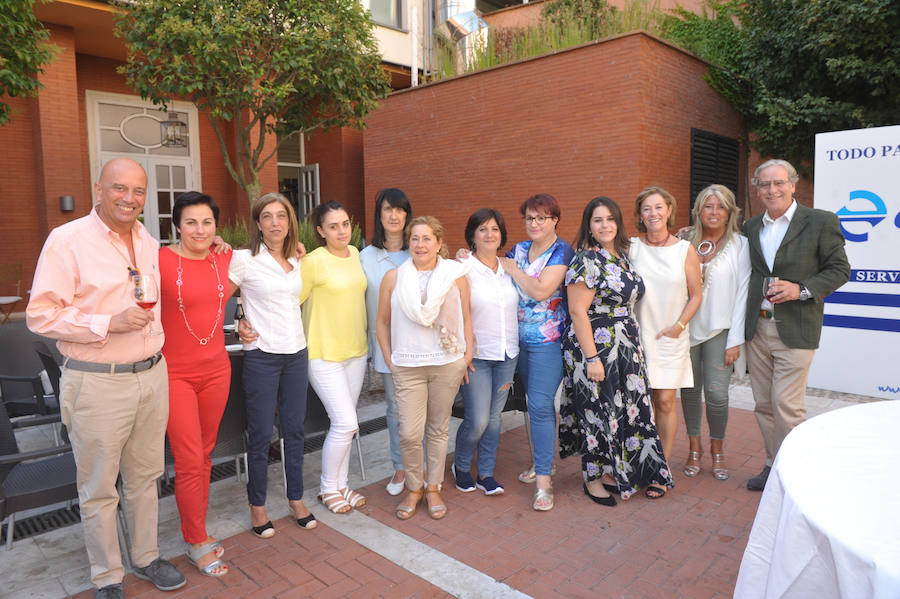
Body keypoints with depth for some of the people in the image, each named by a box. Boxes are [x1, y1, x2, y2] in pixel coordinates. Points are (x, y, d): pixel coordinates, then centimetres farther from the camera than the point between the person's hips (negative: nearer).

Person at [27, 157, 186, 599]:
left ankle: (146, 557, 35)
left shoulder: (149, 243, 10)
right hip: (98, 383, -5)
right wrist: (109, 324, -22)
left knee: (145, 477, 17)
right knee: (99, 490, 8)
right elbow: (40, 315, -13)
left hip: (151, 376, 6)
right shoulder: (68, 240, -10)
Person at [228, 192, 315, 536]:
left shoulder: (297, 261, 9)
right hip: (262, 355, -5)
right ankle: (257, 505, 21)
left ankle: (296, 499, 26)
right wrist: (239, 327, -7)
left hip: (296, 353, 5)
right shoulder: (244, 260, -8)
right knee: (261, 434, 3)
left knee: (295, 430, 12)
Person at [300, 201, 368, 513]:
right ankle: (328, 487, 15)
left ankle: (341, 484, 29)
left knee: (344, 424, 13)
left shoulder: (355, 254, 6)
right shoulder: (313, 262, -15)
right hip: (324, 354, -6)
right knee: (346, 423, -7)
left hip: (356, 351, 6)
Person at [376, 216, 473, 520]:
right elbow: (383, 321, 8)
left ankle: (433, 488, 29)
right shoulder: (393, 277, 2)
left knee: (438, 429, 11)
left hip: (448, 364, 0)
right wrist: (389, 359, 4)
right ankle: (413, 488, 22)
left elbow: (465, 319, 8)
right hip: (408, 366, 0)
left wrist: (467, 355, 3)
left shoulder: (455, 275, 2)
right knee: (409, 434, -3)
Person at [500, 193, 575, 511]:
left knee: (541, 405, -9)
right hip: (519, 339, 6)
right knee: (534, 402, 15)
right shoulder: (518, 249, 11)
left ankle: (543, 480, -3)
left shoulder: (562, 251, -9)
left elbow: (541, 290, -21)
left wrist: (511, 268, -10)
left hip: (548, 341, -6)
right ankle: (542, 461, 31)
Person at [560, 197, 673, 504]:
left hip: (626, 348, 8)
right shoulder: (586, 261, -15)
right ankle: (592, 480, 21)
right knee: (598, 412, 3)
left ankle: (611, 471, 32)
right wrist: (592, 358, -22)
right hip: (596, 348, -8)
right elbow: (577, 312, -19)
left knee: (623, 410, 15)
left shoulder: (623, 256, 10)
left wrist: (634, 346, 14)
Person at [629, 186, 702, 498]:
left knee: (665, 402, 0)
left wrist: (679, 325, -4)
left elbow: (695, 295, 6)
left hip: (671, 336, 0)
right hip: (638, 334, 0)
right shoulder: (631, 248, 0)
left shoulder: (685, 250, 1)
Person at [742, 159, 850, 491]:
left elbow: (840, 269, -2)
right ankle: (772, 466, 26)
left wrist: (801, 289, -16)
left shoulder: (821, 222, -3)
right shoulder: (751, 227, 11)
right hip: (757, 328, 5)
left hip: (795, 331, -5)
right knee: (763, 405, 12)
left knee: (787, 407, -5)